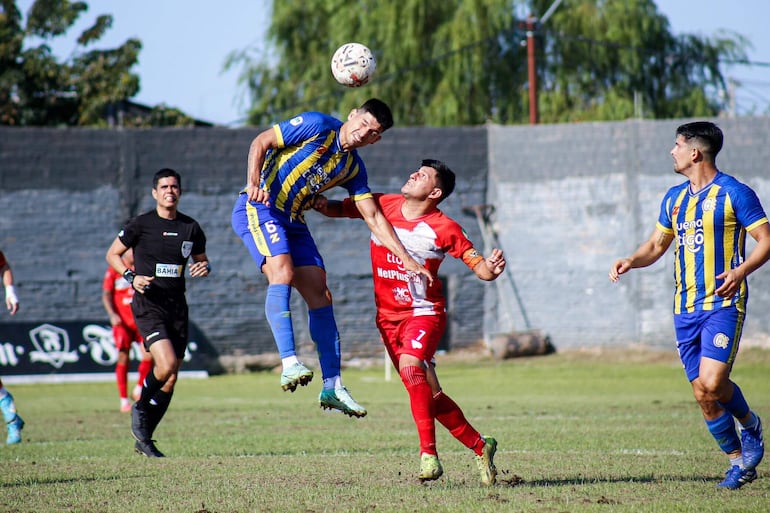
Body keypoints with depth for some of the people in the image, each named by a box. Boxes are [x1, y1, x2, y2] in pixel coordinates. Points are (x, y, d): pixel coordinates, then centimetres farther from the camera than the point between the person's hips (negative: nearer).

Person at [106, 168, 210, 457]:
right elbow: (112, 254, 6)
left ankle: (144, 439, 15)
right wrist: (131, 278, -10)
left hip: (177, 307, 5)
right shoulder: (141, 225, -3)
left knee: (171, 379, 3)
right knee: (167, 363, -23)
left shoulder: (191, 228, 8)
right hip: (148, 305, -5)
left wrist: (204, 268, -3)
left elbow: (201, 260, 21)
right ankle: (140, 409, 5)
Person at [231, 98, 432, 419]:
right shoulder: (317, 126, -8)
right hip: (258, 208, -8)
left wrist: (406, 259, 2)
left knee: (320, 294, 1)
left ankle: (332, 387, 2)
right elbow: (261, 142, -9)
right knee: (283, 272, -29)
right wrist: (254, 181, -26)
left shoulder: (354, 168, 11)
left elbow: (373, 217, 10)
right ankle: (289, 364, -37)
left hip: (292, 220, 8)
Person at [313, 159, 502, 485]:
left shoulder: (444, 229, -10)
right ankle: (479, 446, 23)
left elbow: (481, 269, -9)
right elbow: (338, 209, 11)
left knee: (410, 366, -32)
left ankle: (428, 454, -32)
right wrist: (322, 204, -11)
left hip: (424, 312, -5)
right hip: (388, 317, 5)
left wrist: (492, 268, -33)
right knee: (429, 396, 5)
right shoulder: (382, 205, 1)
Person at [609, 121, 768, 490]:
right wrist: (631, 261, 3)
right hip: (686, 308, 7)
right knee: (702, 394, 3)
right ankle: (739, 462, 16)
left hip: (723, 304, -6)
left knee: (712, 382, -20)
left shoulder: (734, 193, -7)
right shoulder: (674, 198, 14)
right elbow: (657, 244, 23)